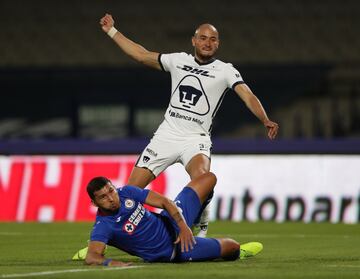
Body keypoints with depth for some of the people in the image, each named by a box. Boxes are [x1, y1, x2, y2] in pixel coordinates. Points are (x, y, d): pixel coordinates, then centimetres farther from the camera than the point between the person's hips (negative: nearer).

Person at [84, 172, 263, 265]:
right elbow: (91, 257, -42)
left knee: (209, 178, 16)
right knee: (233, 247, 0)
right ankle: (238, 252, 44)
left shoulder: (126, 192, -15)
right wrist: (109, 262, -63)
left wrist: (183, 226, -22)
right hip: (169, 251, -6)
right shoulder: (103, 227, -30)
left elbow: (164, 202, -10)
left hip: (170, 223, 6)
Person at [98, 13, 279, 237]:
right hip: (166, 135, 3)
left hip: (196, 139, -3)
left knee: (202, 178, -34)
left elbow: (248, 96, -13)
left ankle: (201, 230, -14)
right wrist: (112, 31, 21)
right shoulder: (179, 60, 10)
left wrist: (265, 120, -31)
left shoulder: (225, 71, 0)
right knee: (132, 189, -2)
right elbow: (141, 55, 19)